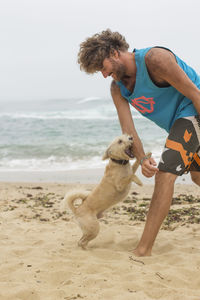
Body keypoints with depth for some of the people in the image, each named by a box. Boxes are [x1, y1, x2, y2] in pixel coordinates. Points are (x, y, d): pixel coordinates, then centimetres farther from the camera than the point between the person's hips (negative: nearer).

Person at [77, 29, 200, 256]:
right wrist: (142, 159, -24)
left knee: (165, 175, -19)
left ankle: (143, 250, -19)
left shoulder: (155, 59, -24)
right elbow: (127, 129, -6)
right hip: (176, 123, 9)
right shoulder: (117, 87, 1)